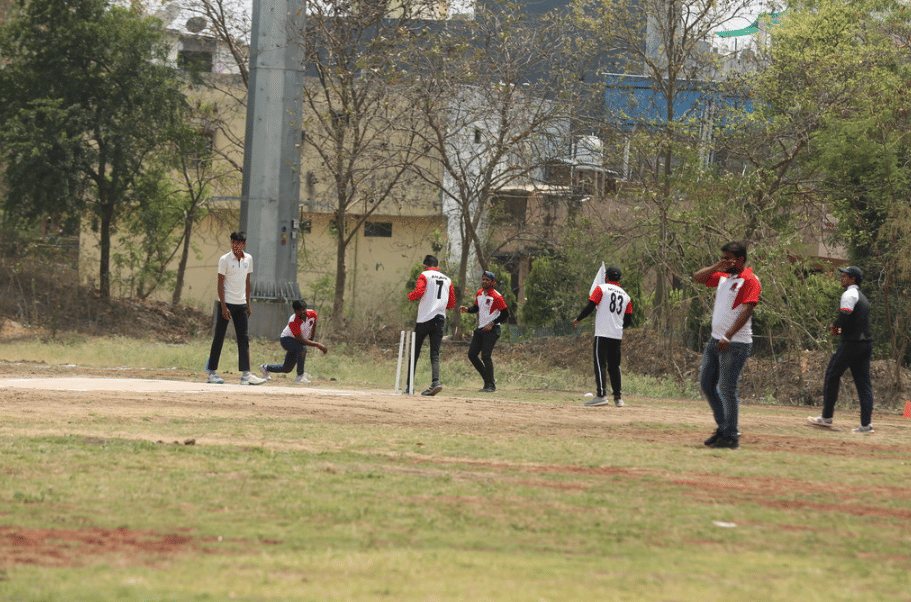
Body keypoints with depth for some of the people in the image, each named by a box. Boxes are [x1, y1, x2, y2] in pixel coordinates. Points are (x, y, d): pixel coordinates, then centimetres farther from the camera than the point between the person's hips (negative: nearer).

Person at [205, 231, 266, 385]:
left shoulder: (248, 259, 8)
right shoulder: (224, 259, -7)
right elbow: (220, 283, -9)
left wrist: (248, 304, 13)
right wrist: (223, 307, -15)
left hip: (241, 304, 5)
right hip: (227, 303, -5)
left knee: (244, 339, 0)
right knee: (219, 337, -2)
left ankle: (245, 374, -1)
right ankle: (212, 371, 5)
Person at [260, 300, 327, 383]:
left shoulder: (312, 314, -14)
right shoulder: (293, 322, -33)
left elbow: (314, 323, 12)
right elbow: (301, 340, -35)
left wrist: (312, 339, 13)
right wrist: (317, 345, -38)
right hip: (286, 339, -7)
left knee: (287, 369, 7)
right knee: (302, 348, -37)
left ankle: (266, 368, 35)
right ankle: (300, 376, -31)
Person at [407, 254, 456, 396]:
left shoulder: (424, 276, -1)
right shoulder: (447, 279, 15)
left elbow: (419, 292, -17)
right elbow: (452, 303, 13)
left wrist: (409, 296, 3)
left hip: (424, 319, -4)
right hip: (440, 319, 4)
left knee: (414, 352, 6)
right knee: (435, 354, 1)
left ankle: (409, 385, 4)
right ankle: (436, 381, -21)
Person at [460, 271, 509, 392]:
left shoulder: (496, 297, -13)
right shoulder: (479, 294, 11)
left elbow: (505, 313, -13)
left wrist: (492, 324, -18)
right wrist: (467, 309, 4)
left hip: (491, 330, -9)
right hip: (480, 328, 9)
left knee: (486, 356, -14)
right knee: (472, 354, 5)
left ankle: (490, 385, -6)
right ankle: (489, 379, 16)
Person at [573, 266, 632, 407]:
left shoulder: (601, 289, -1)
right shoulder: (625, 295, 15)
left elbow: (590, 306, -9)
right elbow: (628, 319, 14)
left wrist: (578, 320, 5)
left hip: (602, 334, -5)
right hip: (617, 335, 5)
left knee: (600, 363, -9)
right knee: (614, 366, 11)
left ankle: (601, 395, -21)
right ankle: (618, 398, 8)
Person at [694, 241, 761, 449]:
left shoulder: (750, 281, -11)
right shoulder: (723, 277, 15)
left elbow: (746, 311, -20)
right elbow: (697, 277, 21)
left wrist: (728, 337, -27)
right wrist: (717, 267, 4)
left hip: (736, 344, -9)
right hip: (715, 340, 9)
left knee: (727, 389, -10)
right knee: (706, 384, 11)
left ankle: (731, 436, -4)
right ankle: (723, 428, 20)